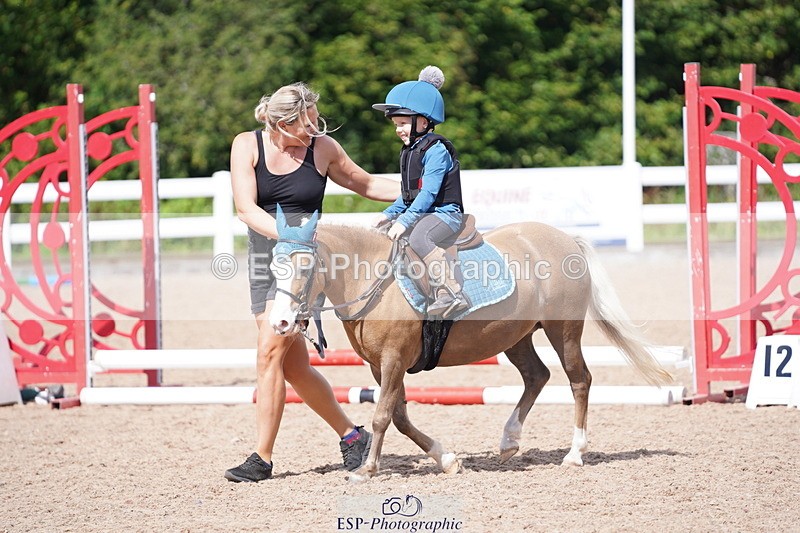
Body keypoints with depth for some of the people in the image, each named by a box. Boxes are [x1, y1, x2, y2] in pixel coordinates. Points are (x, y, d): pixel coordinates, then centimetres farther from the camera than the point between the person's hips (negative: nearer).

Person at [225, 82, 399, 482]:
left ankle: (262, 458, -10)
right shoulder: (247, 146, -3)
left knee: (271, 351, -15)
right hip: (264, 263, 3)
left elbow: (365, 184, 14)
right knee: (295, 368, 6)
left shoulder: (323, 148, -3)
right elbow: (246, 209, -13)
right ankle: (350, 435, 25)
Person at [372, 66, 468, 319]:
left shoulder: (436, 150, -13)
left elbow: (428, 193, -21)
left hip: (445, 214, -11)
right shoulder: (409, 151, 17)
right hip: (420, 215, 11)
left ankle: (451, 293, -44)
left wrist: (405, 221, -26)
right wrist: (389, 214, 13)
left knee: (418, 238, -37)